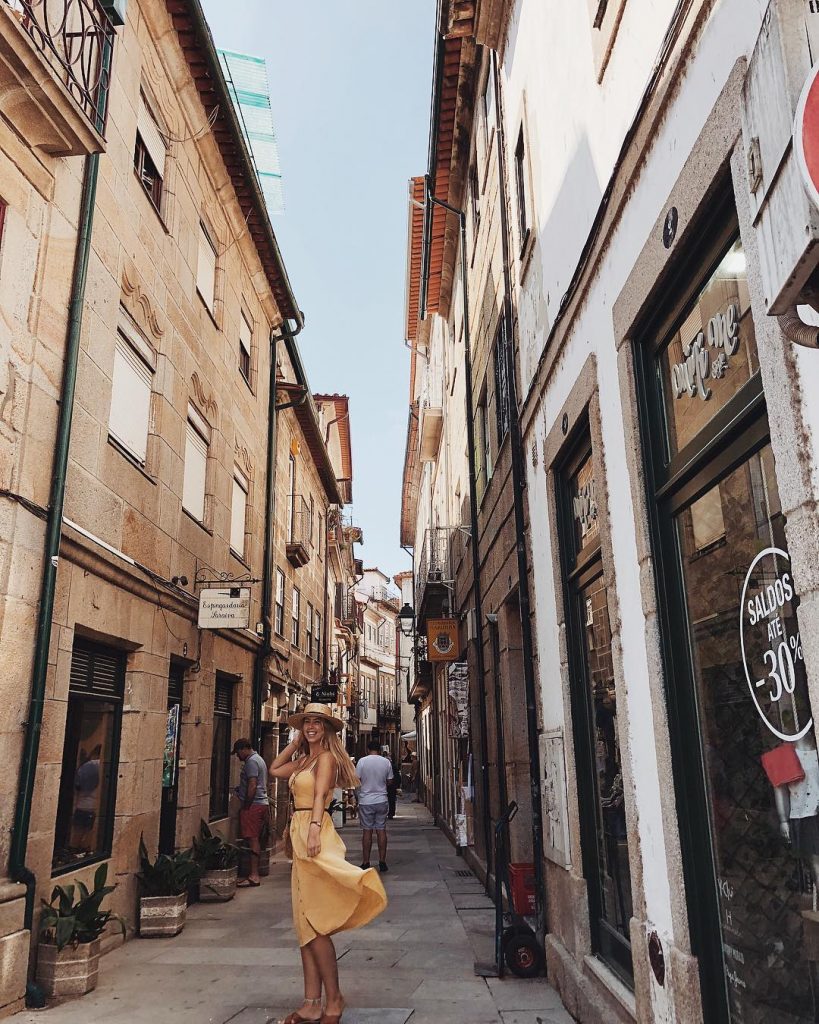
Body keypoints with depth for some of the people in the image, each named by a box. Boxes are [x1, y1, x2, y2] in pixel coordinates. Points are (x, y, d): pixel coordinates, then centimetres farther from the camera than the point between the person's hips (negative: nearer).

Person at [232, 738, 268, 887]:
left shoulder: (251, 761, -12)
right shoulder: (259, 759, 20)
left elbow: (252, 786, -20)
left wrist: (246, 806, -16)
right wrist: (239, 789, 23)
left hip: (253, 805, -10)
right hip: (263, 803, 10)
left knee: (252, 840, -8)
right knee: (256, 840, 10)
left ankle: (254, 876, -8)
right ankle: (255, 873, 13)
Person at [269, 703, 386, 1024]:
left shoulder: (326, 757, -7)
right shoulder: (303, 760, 17)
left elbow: (320, 794, -20)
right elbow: (274, 770, 23)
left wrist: (314, 829, -33)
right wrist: (295, 741, 18)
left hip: (314, 835, -9)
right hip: (299, 836, 9)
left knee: (313, 922, -6)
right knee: (305, 923, 9)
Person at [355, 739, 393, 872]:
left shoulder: (362, 761, -8)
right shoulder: (386, 762, -1)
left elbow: (356, 780, -6)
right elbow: (389, 781, 6)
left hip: (366, 801, -2)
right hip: (382, 800, 2)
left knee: (367, 831, 4)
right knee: (381, 830, 7)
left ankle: (366, 862, 9)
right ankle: (382, 862, 9)